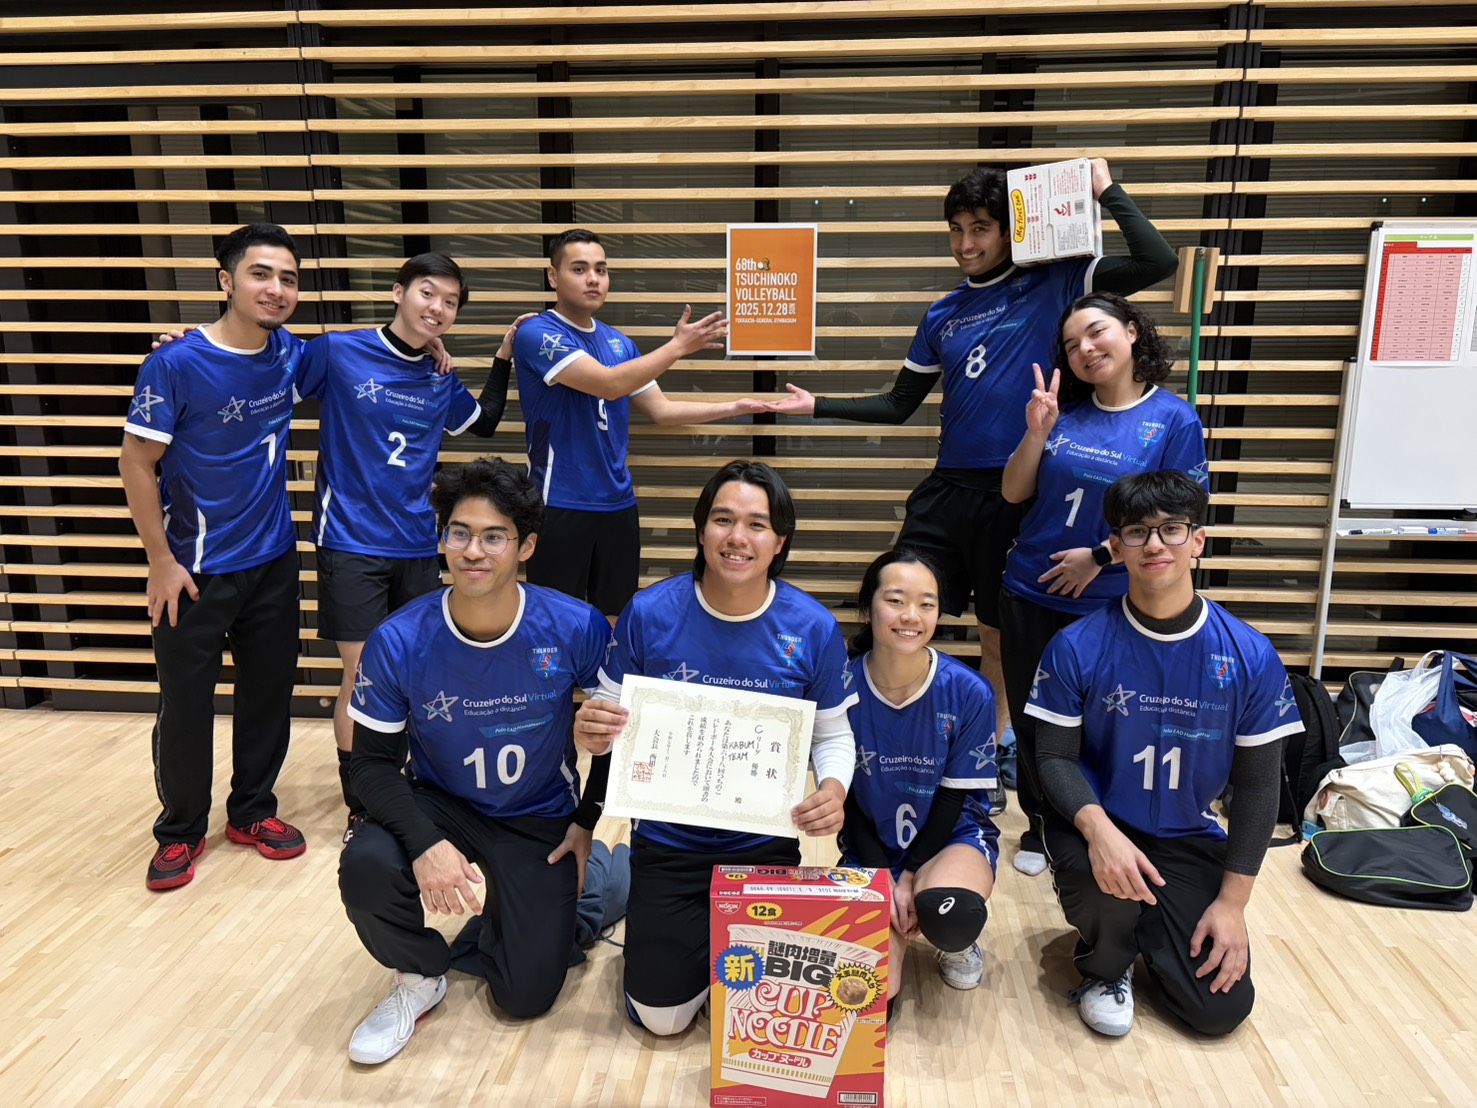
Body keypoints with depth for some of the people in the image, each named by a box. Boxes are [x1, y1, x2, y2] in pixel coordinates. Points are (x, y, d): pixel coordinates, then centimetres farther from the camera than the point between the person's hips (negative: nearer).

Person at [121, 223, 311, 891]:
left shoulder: (292, 356, -2)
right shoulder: (176, 365, -17)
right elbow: (135, 464, -12)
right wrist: (161, 562, -12)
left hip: (274, 563, 5)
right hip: (197, 570, -4)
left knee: (269, 693, 14)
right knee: (186, 707, 6)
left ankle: (252, 811, 33)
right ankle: (181, 832, 26)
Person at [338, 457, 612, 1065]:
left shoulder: (577, 629, -22)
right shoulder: (397, 643, -21)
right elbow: (373, 762, -13)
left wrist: (587, 821, -4)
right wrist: (425, 843, -29)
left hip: (541, 818, 0)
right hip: (438, 803, 1)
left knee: (526, 996, -3)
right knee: (367, 866, -32)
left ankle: (530, 908, 33)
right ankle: (421, 976, 2)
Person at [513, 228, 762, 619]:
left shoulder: (620, 343, 11)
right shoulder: (537, 335, -10)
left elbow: (661, 409, 16)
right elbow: (610, 384, -22)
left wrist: (737, 406, 9)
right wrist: (678, 346, -17)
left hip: (618, 503, 6)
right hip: (560, 505, -6)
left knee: (616, 621, 13)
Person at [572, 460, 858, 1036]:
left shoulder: (813, 628, -13)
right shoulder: (649, 612, -15)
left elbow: (832, 734, -1)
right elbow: (610, 712, -3)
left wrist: (833, 789, -22)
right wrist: (590, 732, -27)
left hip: (767, 843, 1)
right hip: (669, 840, 0)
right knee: (661, 1016, 6)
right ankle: (658, 931, 38)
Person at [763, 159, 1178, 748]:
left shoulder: (1052, 284, 0)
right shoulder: (942, 316, 11)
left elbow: (1157, 263, -9)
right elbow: (898, 404, 17)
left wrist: (1107, 191, -9)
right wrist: (817, 406, 12)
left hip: (1018, 495, -3)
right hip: (947, 490, 4)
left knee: (1001, 635, 12)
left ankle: (996, 740, 33)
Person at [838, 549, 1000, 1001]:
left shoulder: (969, 693, -16)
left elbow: (954, 798, -8)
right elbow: (844, 798, -5)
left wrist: (911, 878, -15)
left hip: (952, 834, 0)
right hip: (870, 848, 1)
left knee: (947, 912, -36)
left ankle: (956, 942, 4)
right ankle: (902, 927, 18)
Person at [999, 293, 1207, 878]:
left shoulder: (1174, 419, -6)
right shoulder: (1063, 411, 3)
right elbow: (1013, 492, 3)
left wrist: (1100, 556, -14)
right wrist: (1037, 432, -11)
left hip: (1107, 604, -3)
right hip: (1029, 592, 4)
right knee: (1030, 717, 12)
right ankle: (1039, 827, 32)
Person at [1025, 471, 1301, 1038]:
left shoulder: (1251, 657, -9)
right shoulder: (1076, 648, -13)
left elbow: (1257, 786, -3)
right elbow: (1054, 756, -10)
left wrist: (1232, 902, -5)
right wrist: (1098, 830, -31)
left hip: (1189, 840, 2)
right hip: (1095, 824, -2)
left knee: (1220, 1008, -6)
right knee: (1109, 887, -35)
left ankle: (1144, 928, 28)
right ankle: (1105, 965, 4)